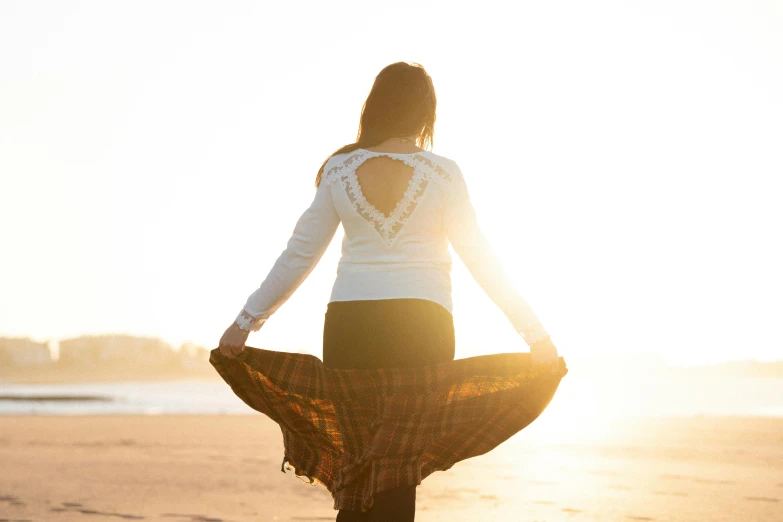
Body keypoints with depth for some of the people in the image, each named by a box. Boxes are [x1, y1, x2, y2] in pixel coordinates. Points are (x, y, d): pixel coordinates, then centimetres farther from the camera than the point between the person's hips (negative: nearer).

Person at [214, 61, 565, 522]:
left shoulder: (339, 170, 3)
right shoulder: (441, 173, -2)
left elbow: (298, 257, 4)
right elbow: (480, 257, -4)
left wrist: (246, 323, 11)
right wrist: (535, 333, 0)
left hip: (349, 324, 2)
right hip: (421, 323, -1)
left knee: (352, 461, 12)